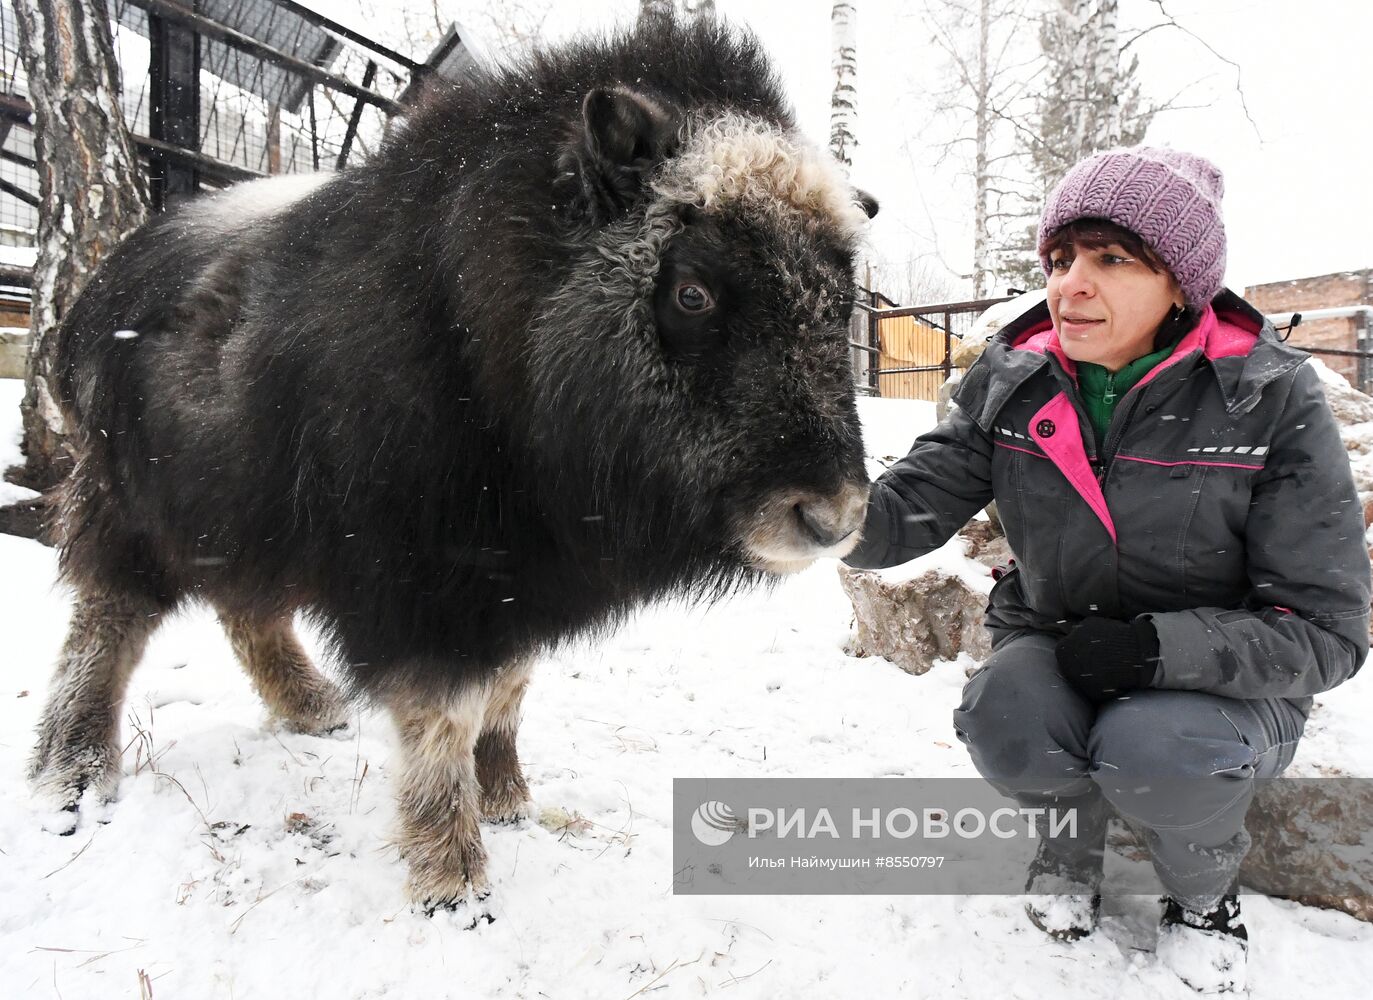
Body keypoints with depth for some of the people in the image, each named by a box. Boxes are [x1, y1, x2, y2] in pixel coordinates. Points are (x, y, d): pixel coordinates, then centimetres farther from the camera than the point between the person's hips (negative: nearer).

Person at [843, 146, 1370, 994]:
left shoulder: (1271, 398, -17)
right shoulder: (1011, 382, -8)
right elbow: (908, 510, -15)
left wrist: (1160, 645, -30)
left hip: (1220, 680, -2)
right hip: (1054, 651, 2)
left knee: (1153, 751, -33)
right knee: (1004, 719, -30)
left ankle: (1205, 890, 5)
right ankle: (1073, 837, 8)